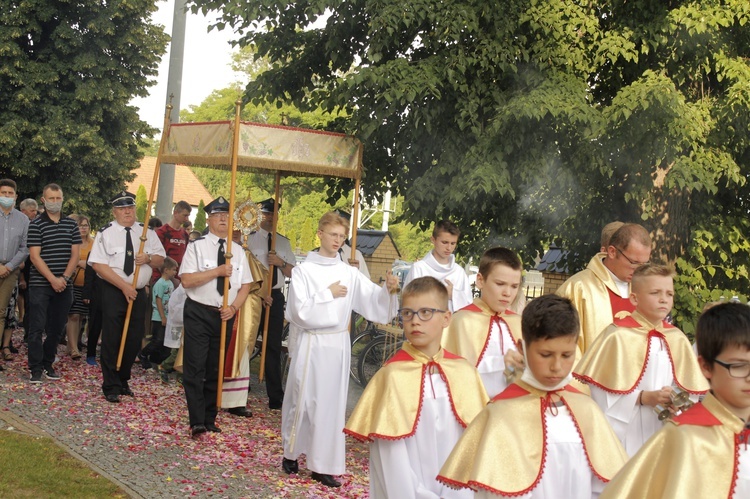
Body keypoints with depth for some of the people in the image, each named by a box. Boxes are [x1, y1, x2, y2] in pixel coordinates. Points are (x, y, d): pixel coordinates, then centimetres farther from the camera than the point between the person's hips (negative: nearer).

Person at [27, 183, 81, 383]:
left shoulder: (71, 224, 9)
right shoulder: (36, 224, -2)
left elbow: (75, 254, 5)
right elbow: (35, 256, -8)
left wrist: (64, 278, -8)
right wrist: (53, 279, -16)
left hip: (64, 285, 3)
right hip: (40, 284, -3)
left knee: (57, 328, 8)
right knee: (37, 327, -4)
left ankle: (48, 363, 19)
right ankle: (36, 368, 1)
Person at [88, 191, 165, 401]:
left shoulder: (147, 232, 8)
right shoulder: (106, 233, -5)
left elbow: (160, 259, 10)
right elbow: (99, 265, -13)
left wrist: (148, 258, -14)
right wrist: (124, 286, -18)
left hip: (139, 293, 4)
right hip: (113, 292, -4)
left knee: (134, 340, 9)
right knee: (112, 340, -2)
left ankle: (123, 380, 27)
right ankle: (111, 386, 8)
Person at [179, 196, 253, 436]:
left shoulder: (238, 251, 9)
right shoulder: (197, 246, -4)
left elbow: (245, 285, 9)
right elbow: (187, 280, -14)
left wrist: (233, 307, -8)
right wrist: (218, 271, -20)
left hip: (226, 315, 4)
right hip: (199, 313, -4)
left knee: (216, 370, 11)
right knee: (195, 369, -6)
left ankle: (210, 420, 21)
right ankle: (197, 422, -2)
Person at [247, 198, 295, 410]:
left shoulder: (284, 242, 12)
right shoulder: (250, 239, -3)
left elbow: (292, 273, 11)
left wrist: (281, 262, -8)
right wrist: (260, 290, -15)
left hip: (276, 297, 4)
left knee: (274, 348, 8)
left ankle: (276, 398, 12)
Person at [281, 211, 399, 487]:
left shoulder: (348, 272, 5)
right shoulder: (303, 270, -3)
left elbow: (373, 298, -6)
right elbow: (300, 311, -12)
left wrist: (388, 289, -24)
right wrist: (329, 294, -9)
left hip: (338, 344, 3)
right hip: (310, 344, -3)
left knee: (331, 403, 5)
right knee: (302, 399, 4)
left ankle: (322, 465, 12)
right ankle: (291, 452, 24)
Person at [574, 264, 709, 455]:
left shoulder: (677, 339, 5)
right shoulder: (618, 336, -8)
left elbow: (690, 388, 8)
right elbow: (602, 391, -12)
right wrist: (645, 397, -19)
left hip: (665, 434, 4)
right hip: (625, 435, -4)